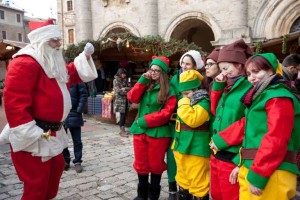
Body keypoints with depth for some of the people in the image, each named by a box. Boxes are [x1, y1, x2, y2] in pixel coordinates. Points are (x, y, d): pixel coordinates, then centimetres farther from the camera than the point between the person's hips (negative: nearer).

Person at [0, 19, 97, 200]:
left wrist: (85, 56, 11)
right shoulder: (25, 63, -20)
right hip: (32, 137, -10)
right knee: (36, 183, -2)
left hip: (52, 133, 10)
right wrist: (32, 135, -27)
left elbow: (72, 75, 27)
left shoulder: (54, 64, 13)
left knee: (56, 167, 24)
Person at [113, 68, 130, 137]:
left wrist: (125, 89, -11)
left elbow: (129, 87, 8)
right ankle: (122, 131, -3)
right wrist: (126, 91, -6)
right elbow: (118, 91, -13)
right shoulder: (116, 80, -5)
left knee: (124, 115, 8)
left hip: (125, 100, 7)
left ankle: (123, 130, 16)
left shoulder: (125, 80, 16)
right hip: (120, 100, -7)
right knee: (122, 115, -8)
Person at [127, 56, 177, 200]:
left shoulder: (169, 91, -7)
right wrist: (142, 80, -10)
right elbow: (132, 98, -4)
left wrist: (145, 120, -17)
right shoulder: (145, 86, 10)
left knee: (155, 164, 9)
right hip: (140, 130, 5)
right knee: (141, 164, 13)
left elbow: (166, 113, -15)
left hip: (158, 133, -5)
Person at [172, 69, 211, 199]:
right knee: (183, 181, 22)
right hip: (182, 148, 10)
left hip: (196, 150, -9)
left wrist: (184, 104, -18)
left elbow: (193, 120, -30)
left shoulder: (203, 102, -15)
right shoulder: (186, 102, 14)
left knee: (198, 184, 0)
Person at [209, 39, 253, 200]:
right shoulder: (228, 88, 12)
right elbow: (215, 111, 16)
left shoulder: (249, 88, -13)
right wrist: (218, 86, 6)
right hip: (217, 153, 8)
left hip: (232, 156, -8)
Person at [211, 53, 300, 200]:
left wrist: (258, 176, -21)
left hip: (271, 174, -9)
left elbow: (275, 140, -20)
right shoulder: (260, 96, 17)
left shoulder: (279, 98, -12)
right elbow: (245, 126, 18)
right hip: (251, 169, 9)